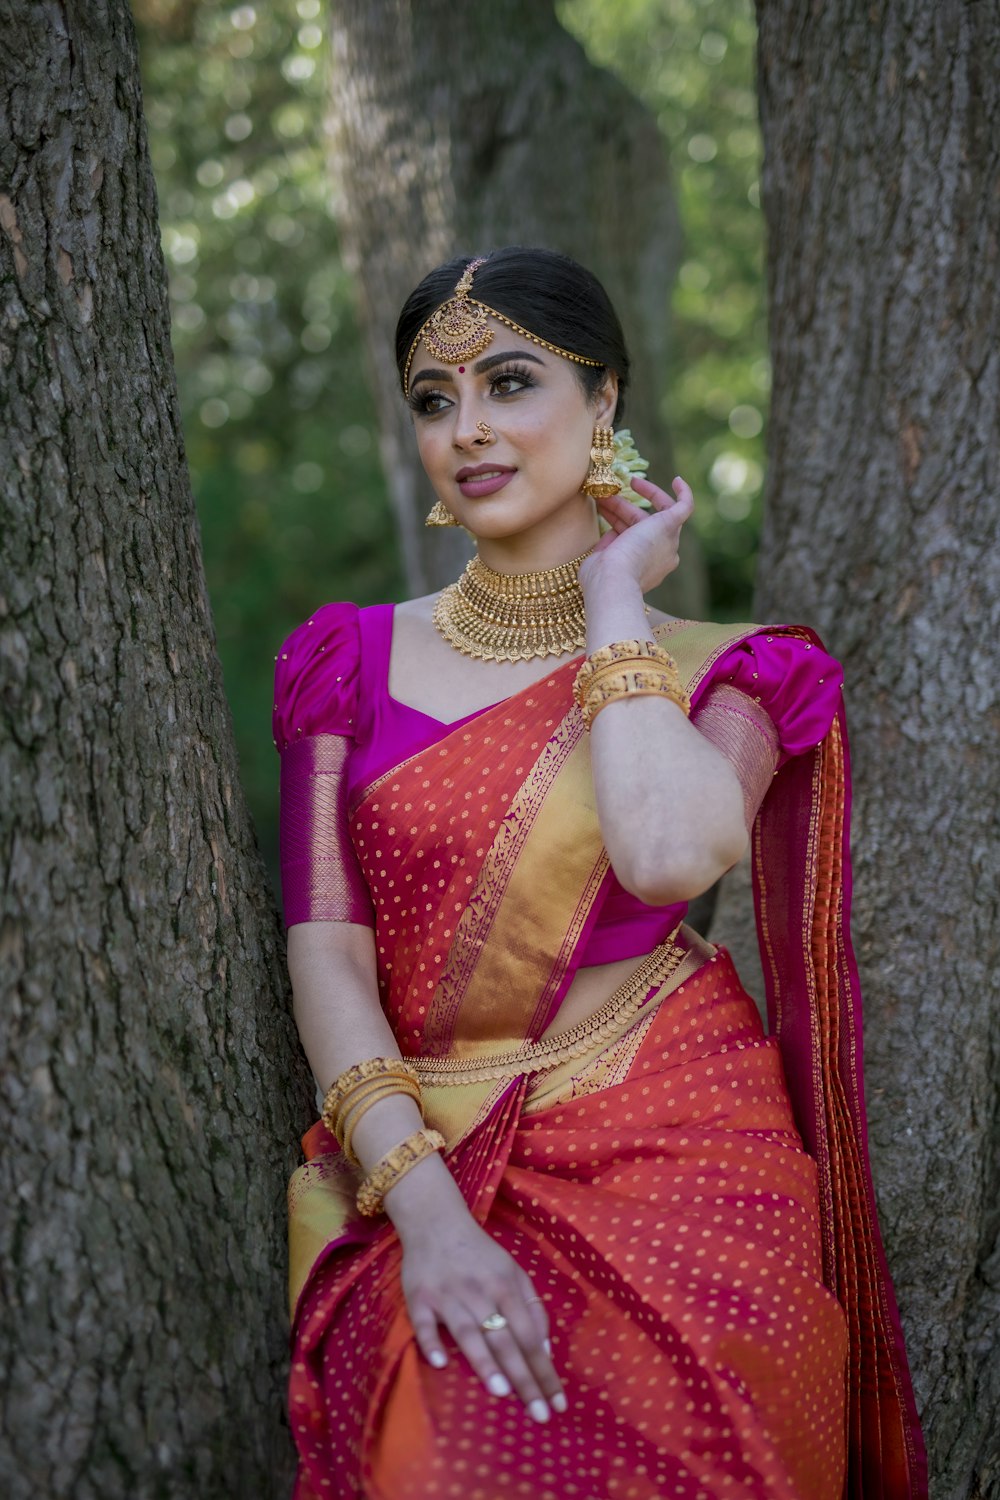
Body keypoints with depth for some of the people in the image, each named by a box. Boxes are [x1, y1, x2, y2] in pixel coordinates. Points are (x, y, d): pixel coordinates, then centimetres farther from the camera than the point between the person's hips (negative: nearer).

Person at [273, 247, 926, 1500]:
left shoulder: (723, 670, 4)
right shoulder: (352, 661, 9)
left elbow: (667, 852, -19)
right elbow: (325, 952, -1)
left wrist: (614, 599, -5)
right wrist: (424, 1206, -15)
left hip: (670, 1160, -1)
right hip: (428, 1167, 1)